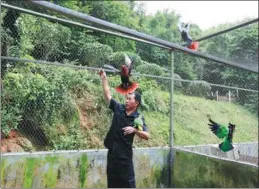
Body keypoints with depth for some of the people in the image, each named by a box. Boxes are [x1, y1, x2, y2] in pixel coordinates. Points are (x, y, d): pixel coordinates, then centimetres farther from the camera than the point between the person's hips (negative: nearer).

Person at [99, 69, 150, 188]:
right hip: (112, 151, 4)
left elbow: (147, 136, -14)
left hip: (125, 153, -4)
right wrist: (104, 78, 3)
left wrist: (134, 130, -29)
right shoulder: (118, 108, 0)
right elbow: (108, 95, 6)